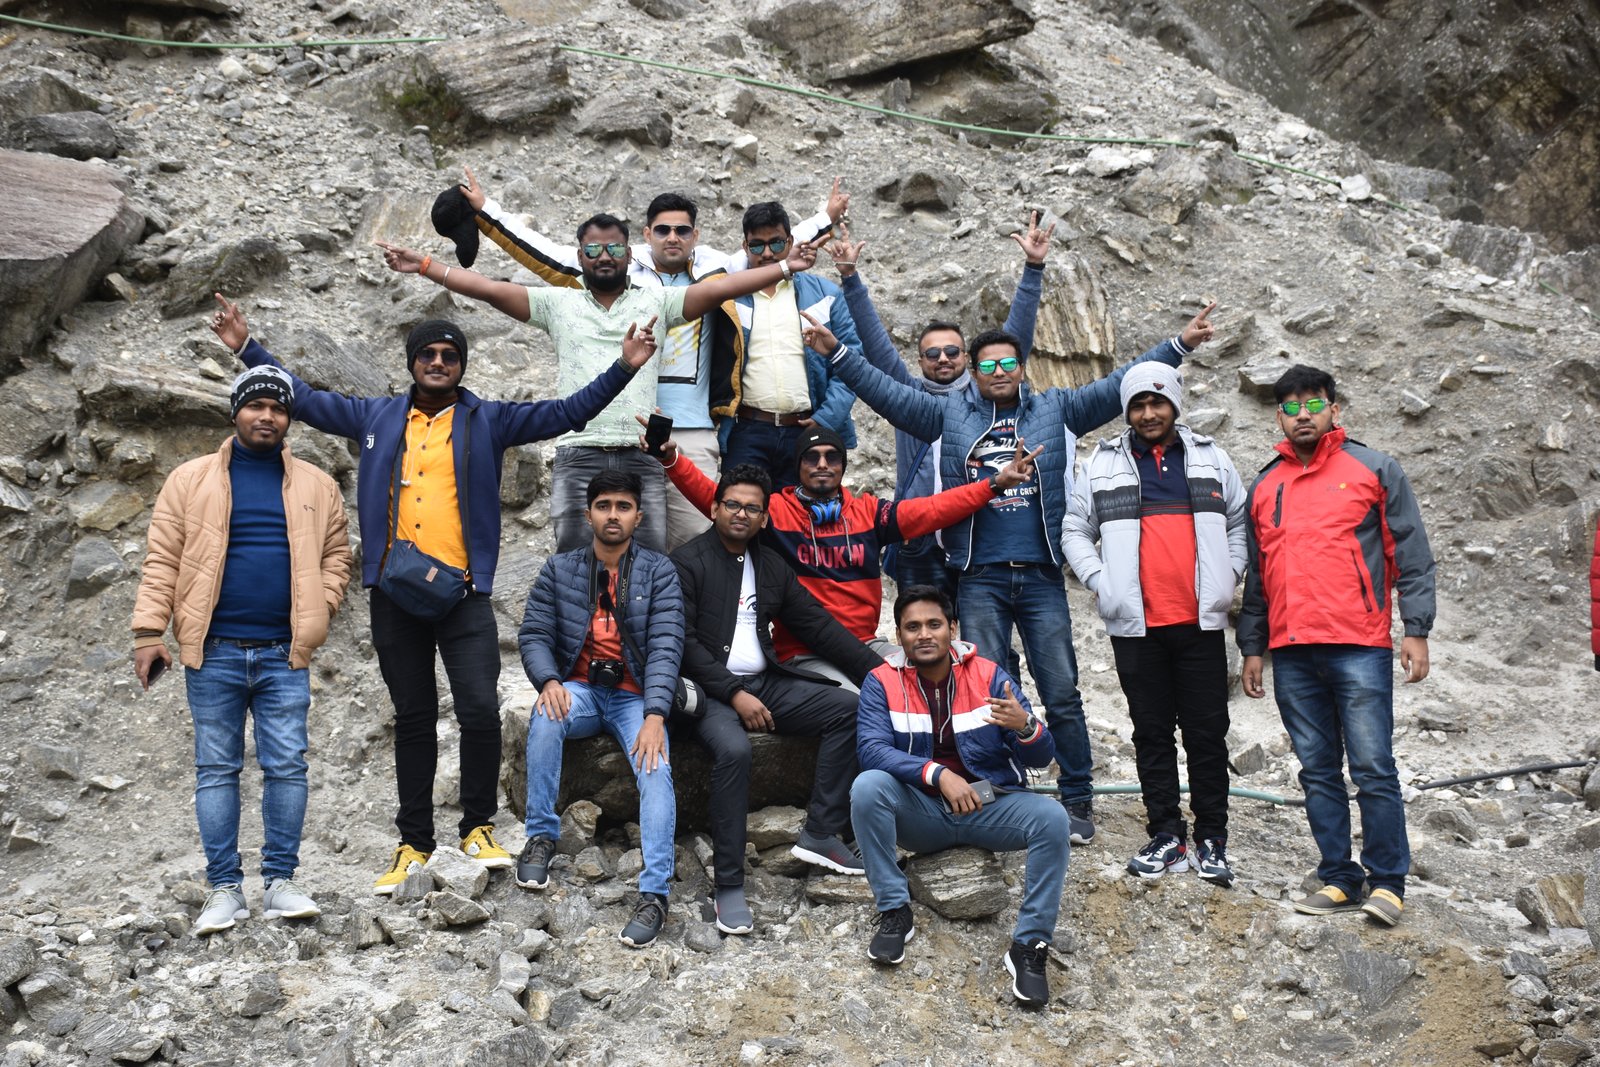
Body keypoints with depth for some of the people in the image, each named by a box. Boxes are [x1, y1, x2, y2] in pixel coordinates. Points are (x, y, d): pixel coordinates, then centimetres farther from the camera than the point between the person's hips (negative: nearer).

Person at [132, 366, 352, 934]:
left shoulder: (315, 486, 9)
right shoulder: (192, 479, 4)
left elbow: (336, 555, 14)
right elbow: (163, 561, 2)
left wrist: (318, 610, -1)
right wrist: (149, 633, -5)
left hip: (284, 654, 1)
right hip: (214, 653, -1)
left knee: (287, 766, 0)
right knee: (216, 769, 4)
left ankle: (281, 882, 9)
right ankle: (224, 888, 10)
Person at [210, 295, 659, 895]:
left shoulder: (488, 420, 7)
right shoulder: (377, 418, 13)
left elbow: (567, 413, 3)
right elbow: (305, 400, 18)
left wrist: (624, 369, -6)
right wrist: (246, 348, 14)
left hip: (462, 593, -2)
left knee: (481, 710, -12)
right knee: (413, 719, 10)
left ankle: (478, 827, 7)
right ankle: (414, 843, 18)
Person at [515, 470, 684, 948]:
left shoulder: (659, 571, 2)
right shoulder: (559, 569, 8)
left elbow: (665, 645, -8)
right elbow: (533, 633, 3)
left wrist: (655, 715, -22)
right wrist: (549, 682, -20)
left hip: (635, 696, -1)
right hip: (580, 690, 1)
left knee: (655, 769, -29)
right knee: (546, 715, -34)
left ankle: (654, 893, -32)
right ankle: (541, 836, -19)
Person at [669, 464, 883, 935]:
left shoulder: (772, 567, 16)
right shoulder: (687, 562, -3)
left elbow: (819, 626, 13)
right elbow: (683, 643, -11)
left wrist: (882, 672, 4)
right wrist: (734, 694, -19)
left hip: (764, 683, 7)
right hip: (708, 688, -7)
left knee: (849, 709, -9)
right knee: (734, 749, -35)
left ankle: (821, 834, -9)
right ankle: (729, 886, -28)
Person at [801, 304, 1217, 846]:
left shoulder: (1055, 410, 10)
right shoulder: (950, 414, 9)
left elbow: (1117, 386, 8)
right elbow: (886, 392, 6)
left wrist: (1180, 344, 2)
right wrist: (836, 352, -2)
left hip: (1042, 578, 0)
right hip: (980, 580, 0)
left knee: (1062, 695, 2)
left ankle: (1078, 801, 10)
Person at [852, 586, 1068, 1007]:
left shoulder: (989, 675, -1)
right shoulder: (882, 682, -3)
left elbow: (1041, 758, -4)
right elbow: (871, 748, -20)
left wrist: (1026, 727, -29)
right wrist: (938, 774, -33)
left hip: (989, 806, 1)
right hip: (919, 811, 0)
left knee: (1052, 818, -27)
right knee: (867, 787, -29)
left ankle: (1030, 945, -17)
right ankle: (894, 912, -15)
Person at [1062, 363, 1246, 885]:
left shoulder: (1210, 459, 10)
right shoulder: (1103, 464, 7)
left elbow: (1239, 523, 17)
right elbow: (1075, 530, 9)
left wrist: (1228, 576, 5)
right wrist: (1098, 579, -4)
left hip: (1200, 621, 0)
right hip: (1135, 625, 0)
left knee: (1207, 732, 3)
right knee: (1151, 733, 6)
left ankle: (1211, 840, 11)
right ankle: (1166, 836, 15)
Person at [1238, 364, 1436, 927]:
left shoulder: (1374, 469, 4)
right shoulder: (1265, 486, 16)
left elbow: (1412, 555, 2)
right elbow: (1256, 576, 19)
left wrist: (1416, 631, -6)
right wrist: (1252, 647, 15)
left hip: (1359, 647, -4)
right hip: (1292, 656, 4)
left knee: (1373, 768, -5)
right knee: (1318, 772, 8)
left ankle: (1387, 881, 5)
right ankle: (1338, 879, 16)